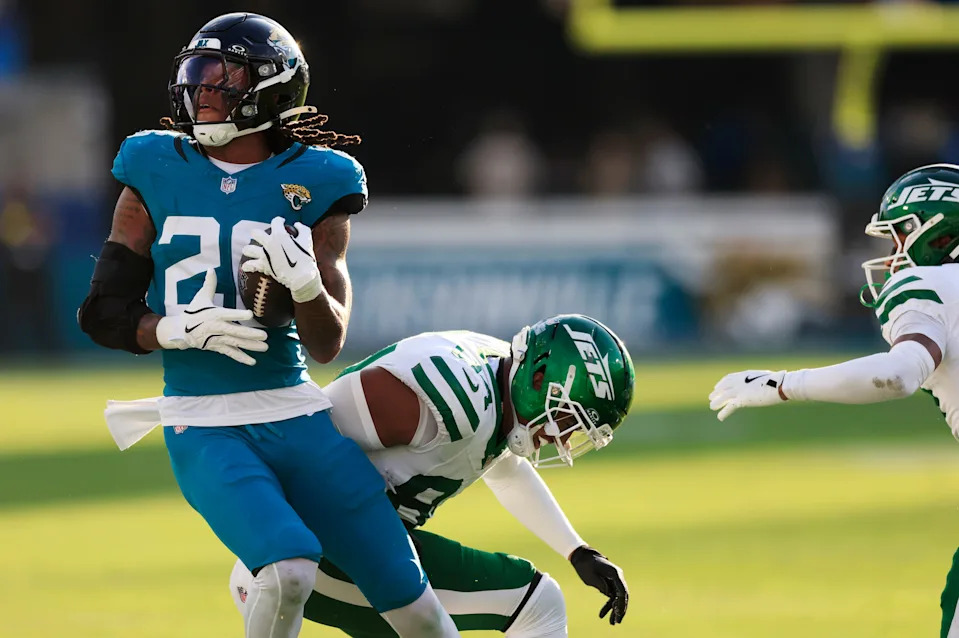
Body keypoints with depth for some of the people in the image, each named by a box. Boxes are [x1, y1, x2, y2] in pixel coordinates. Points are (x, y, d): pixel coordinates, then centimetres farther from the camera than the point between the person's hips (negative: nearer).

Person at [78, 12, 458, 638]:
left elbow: (327, 344, 2)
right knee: (288, 570, -27)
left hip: (298, 418, 2)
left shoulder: (314, 185, 3)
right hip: (204, 429, -2)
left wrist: (306, 282, -19)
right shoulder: (157, 175, 4)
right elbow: (102, 313, 4)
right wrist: (181, 329, -15)